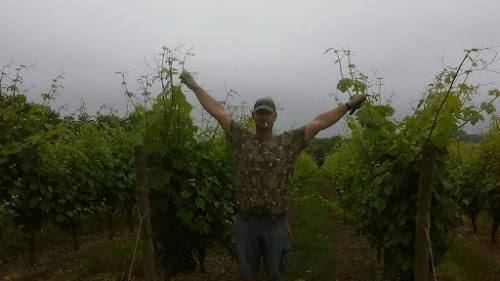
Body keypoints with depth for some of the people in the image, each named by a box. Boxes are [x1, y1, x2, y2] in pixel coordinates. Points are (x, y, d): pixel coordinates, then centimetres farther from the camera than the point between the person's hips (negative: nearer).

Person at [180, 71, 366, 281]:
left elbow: (319, 122, 0)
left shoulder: (289, 143, 1)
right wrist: (194, 86, 4)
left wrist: (348, 105, 0)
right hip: (245, 221, 0)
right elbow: (218, 110, 1)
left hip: (276, 222, 0)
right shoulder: (241, 139, 1)